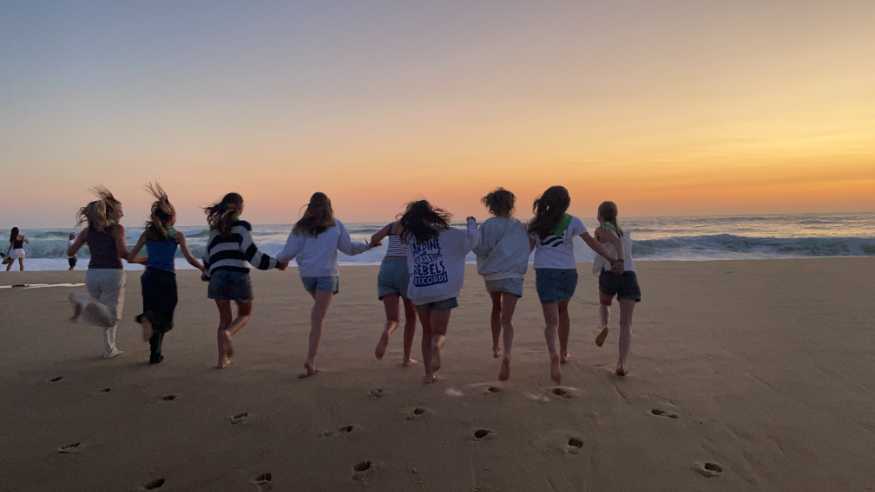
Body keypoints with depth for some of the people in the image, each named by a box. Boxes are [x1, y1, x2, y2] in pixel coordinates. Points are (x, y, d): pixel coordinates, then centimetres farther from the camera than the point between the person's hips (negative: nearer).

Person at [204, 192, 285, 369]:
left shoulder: (215, 229, 18)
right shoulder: (242, 226, 2)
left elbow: (209, 259, 21)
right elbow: (250, 252, -10)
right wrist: (276, 263, -5)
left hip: (218, 276, 4)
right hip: (239, 276, -4)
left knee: (225, 318, 17)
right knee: (245, 314, 17)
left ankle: (222, 359, 8)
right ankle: (228, 333, -13)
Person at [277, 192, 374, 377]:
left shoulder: (301, 227, 5)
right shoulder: (336, 225, 3)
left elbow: (289, 252, 2)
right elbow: (349, 248, 7)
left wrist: (279, 259, 23)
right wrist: (367, 245, 22)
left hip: (307, 274, 2)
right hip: (327, 273, -2)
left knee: (318, 305, 28)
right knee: (318, 318, -3)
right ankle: (310, 360, -10)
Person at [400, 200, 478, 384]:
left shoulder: (411, 238, 8)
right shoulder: (447, 234, -1)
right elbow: (471, 240, 4)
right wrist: (471, 223, 20)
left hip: (419, 291, 3)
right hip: (443, 290, -2)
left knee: (427, 331, 19)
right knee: (439, 333, 6)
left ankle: (429, 372, 16)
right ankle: (435, 348, -28)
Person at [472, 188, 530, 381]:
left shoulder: (487, 226, -5)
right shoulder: (520, 226, 1)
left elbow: (480, 250, -11)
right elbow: (527, 248, 6)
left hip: (491, 275, 1)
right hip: (513, 275, -1)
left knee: (496, 309, 28)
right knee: (506, 319, -6)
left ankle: (495, 347, 37)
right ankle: (507, 355, -29)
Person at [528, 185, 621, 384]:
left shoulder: (537, 223, 1)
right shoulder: (572, 222, -2)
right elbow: (592, 243, -6)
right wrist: (614, 259, -5)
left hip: (545, 272, -1)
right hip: (568, 272, 1)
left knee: (551, 320, -3)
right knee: (562, 311, 25)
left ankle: (554, 353, -31)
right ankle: (563, 352, 37)